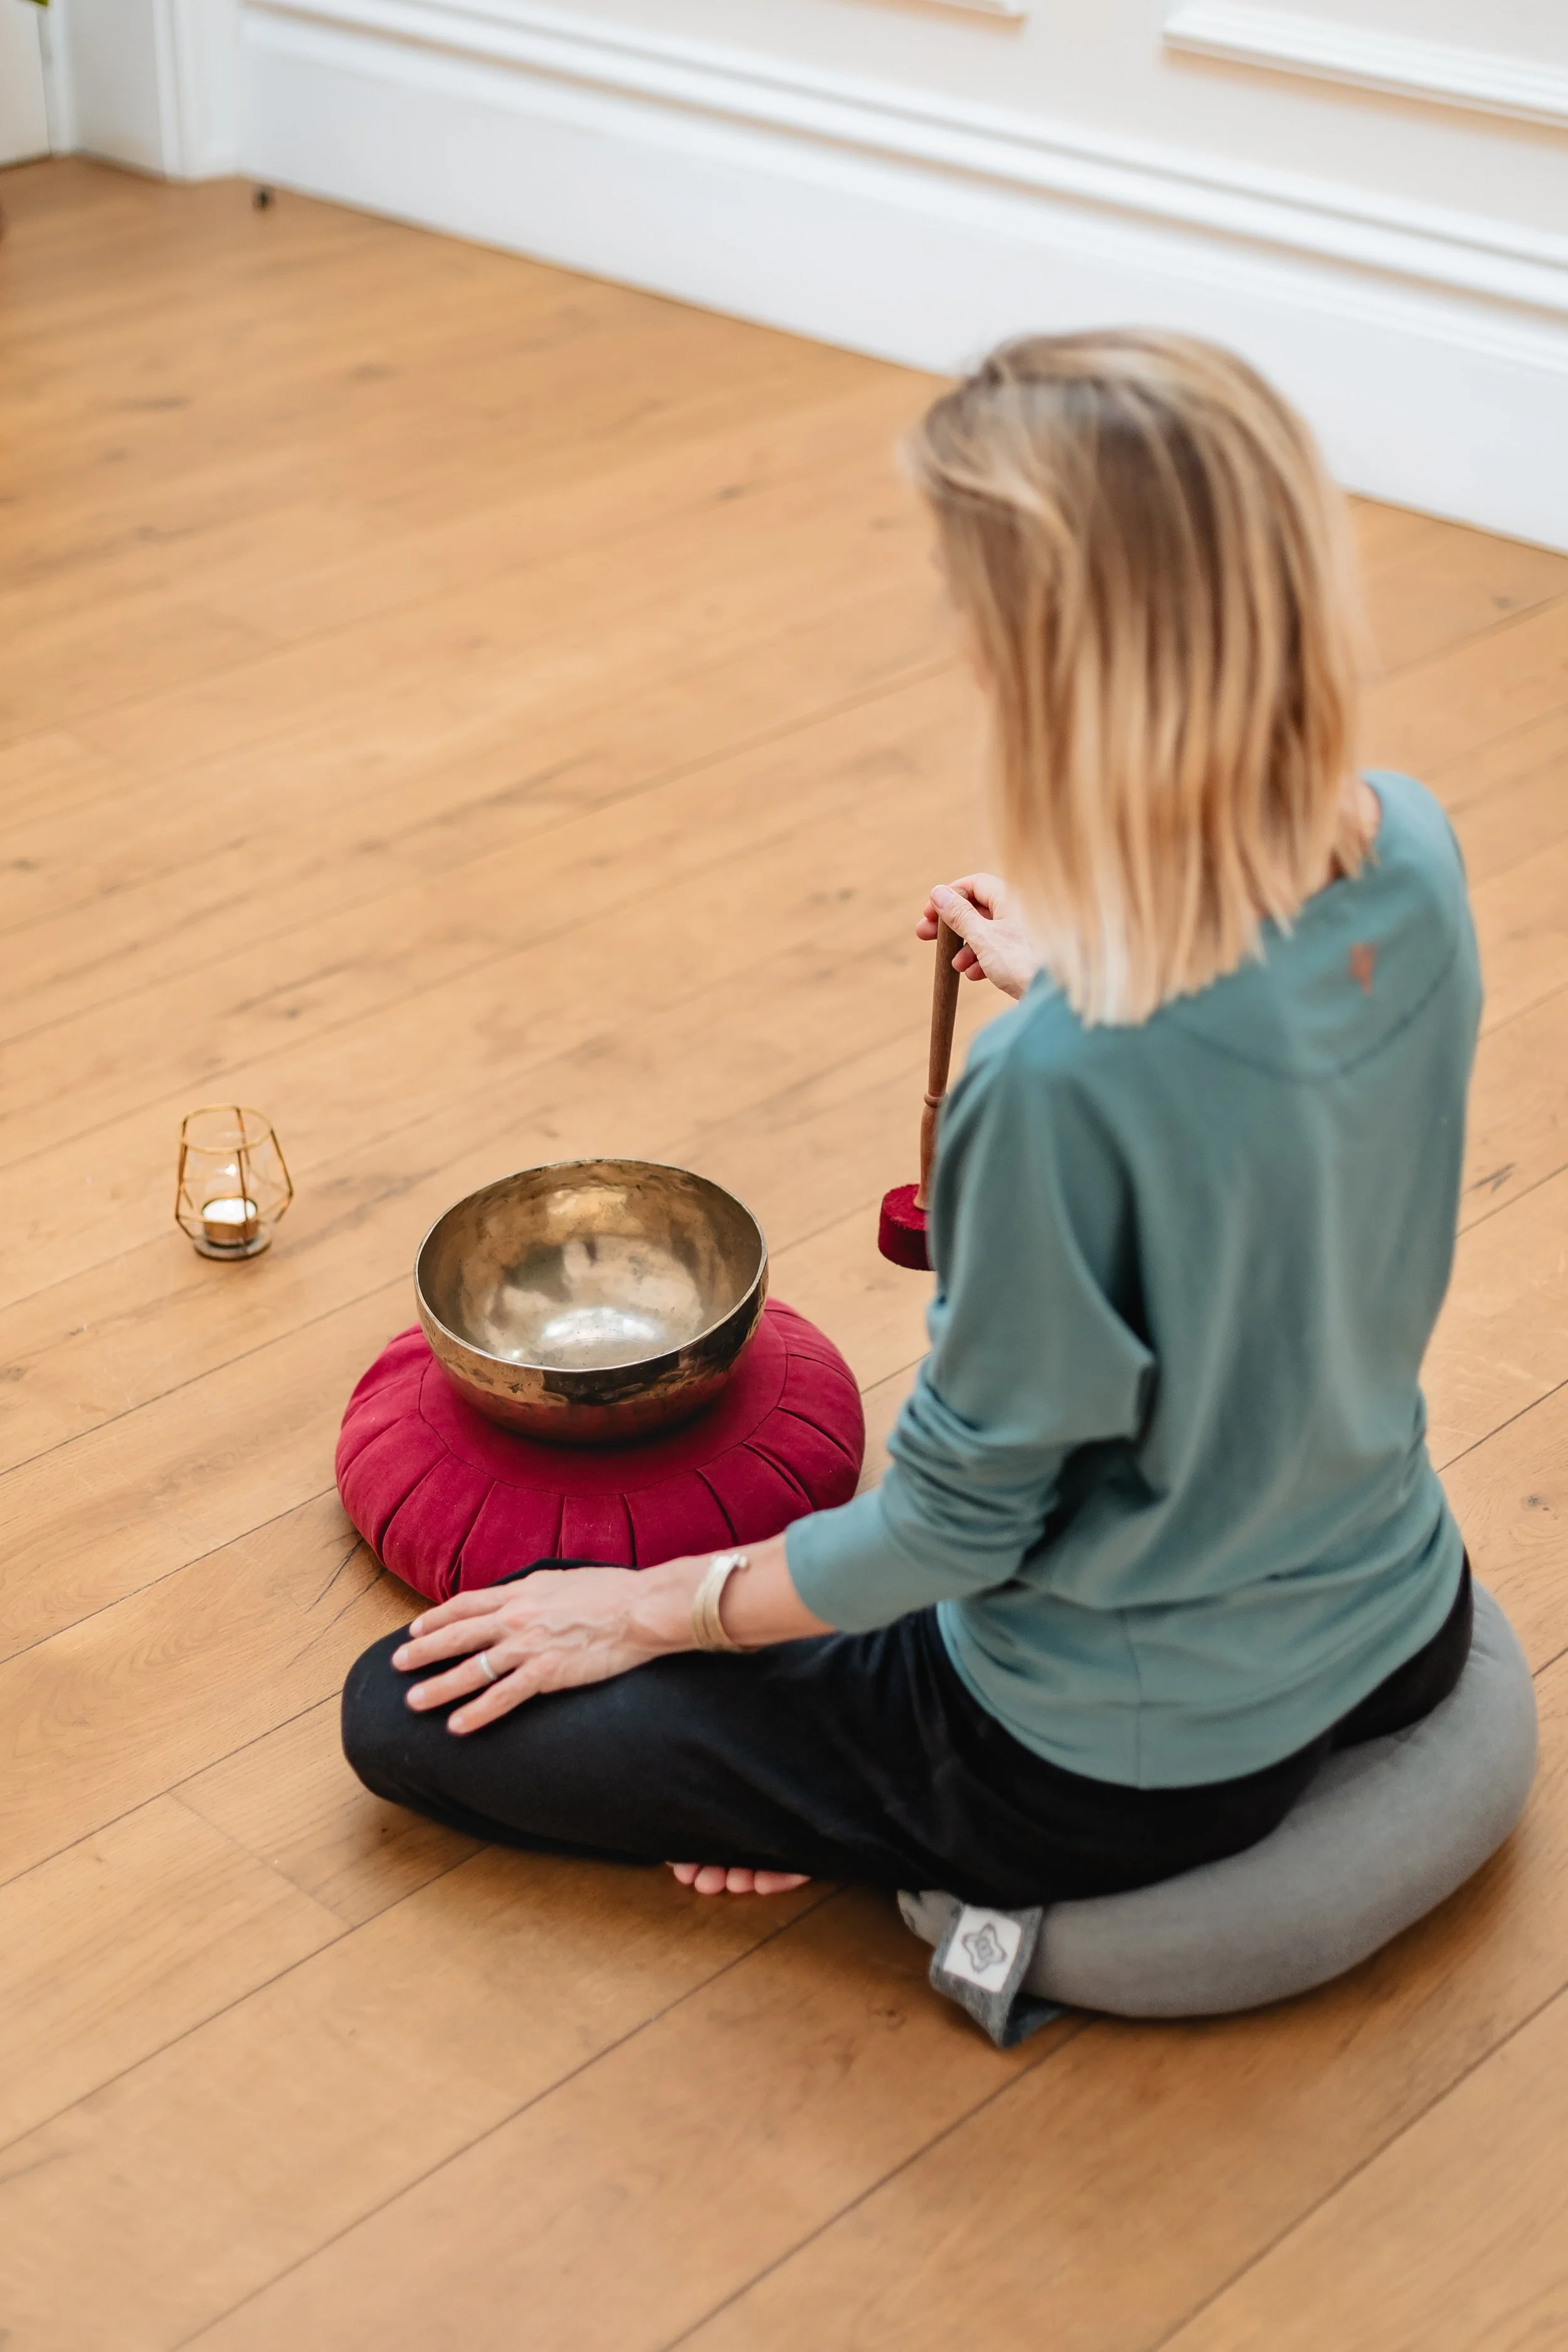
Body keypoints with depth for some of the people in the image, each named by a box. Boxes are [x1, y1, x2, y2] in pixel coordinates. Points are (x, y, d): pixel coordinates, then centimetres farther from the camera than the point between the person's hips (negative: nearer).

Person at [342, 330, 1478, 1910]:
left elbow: (958, 1528, -19)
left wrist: (651, 1605, -5)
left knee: (408, 1713, 5)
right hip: (1402, 1634, 7)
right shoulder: (1412, 855, -15)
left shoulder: (1059, 1085, -37)